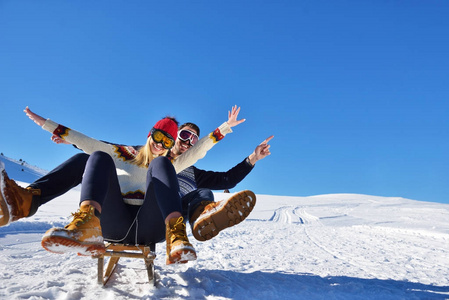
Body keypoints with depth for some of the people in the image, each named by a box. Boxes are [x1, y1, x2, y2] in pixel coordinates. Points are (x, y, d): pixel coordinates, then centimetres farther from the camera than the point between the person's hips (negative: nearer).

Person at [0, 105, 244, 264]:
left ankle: (177, 241, -46)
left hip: (151, 227, 0)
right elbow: (87, 142, 19)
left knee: (160, 165, -22)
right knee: (98, 158, -16)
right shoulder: (124, 155, 25)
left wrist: (224, 128, 8)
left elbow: (199, 150, 16)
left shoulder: (168, 164, 26)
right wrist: (46, 124, 15)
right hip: (116, 225, 1)